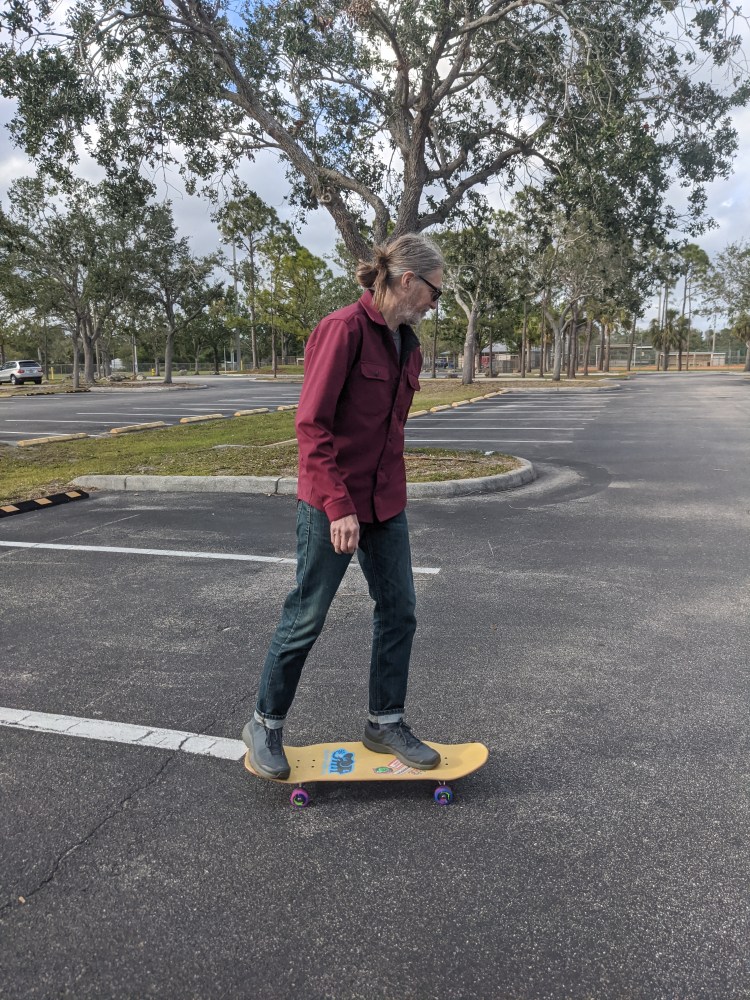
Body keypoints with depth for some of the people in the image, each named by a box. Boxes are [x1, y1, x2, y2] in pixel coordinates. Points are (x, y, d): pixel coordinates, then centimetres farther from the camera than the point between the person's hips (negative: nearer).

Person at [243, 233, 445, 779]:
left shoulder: (407, 344, 10)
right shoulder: (344, 329, -16)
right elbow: (312, 423, -20)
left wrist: (392, 489, 16)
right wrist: (339, 505, -22)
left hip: (386, 503, 8)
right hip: (332, 506, -8)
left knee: (399, 611, 11)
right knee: (306, 619, 4)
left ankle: (386, 722, 29)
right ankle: (265, 725, 25)